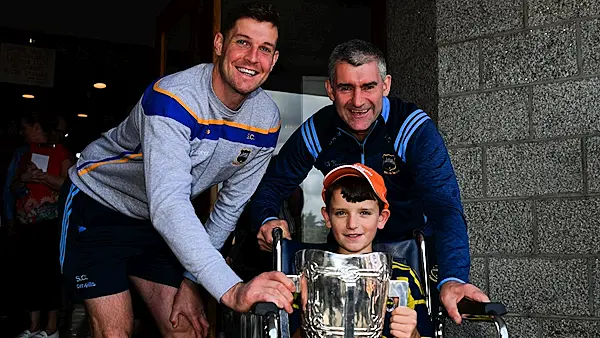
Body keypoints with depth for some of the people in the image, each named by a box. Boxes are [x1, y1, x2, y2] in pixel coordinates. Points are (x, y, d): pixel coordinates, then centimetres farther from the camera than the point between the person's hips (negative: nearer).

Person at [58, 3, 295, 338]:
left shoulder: (266, 120, -13)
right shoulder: (174, 98, -33)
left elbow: (232, 204, -4)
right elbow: (168, 206, -43)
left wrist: (191, 279, -5)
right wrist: (231, 290, -52)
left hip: (160, 223, 5)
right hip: (97, 206, -5)